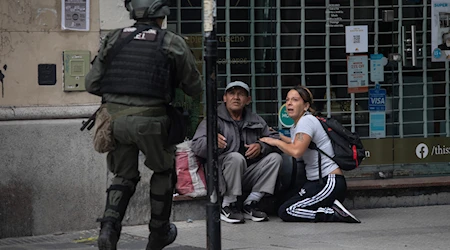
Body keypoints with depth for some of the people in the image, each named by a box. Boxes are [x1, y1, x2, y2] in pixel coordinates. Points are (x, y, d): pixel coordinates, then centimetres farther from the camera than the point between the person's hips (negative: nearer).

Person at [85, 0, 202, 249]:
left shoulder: (113, 39, 7)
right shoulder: (173, 43, -1)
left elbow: (92, 84, 6)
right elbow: (194, 87, 8)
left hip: (115, 117, 3)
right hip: (150, 120, -3)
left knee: (124, 176, 19)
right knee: (163, 172, 22)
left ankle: (109, 225, -5)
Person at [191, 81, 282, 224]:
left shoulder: (255, 120, 17)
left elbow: (275, 139, 10)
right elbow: (197, 146, -15)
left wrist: (261, 146, -12)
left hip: (247, 176, 5)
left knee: (275, 157, -12)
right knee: (236, 157, -33)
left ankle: (250, 203, -10)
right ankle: (228, 206, -19)